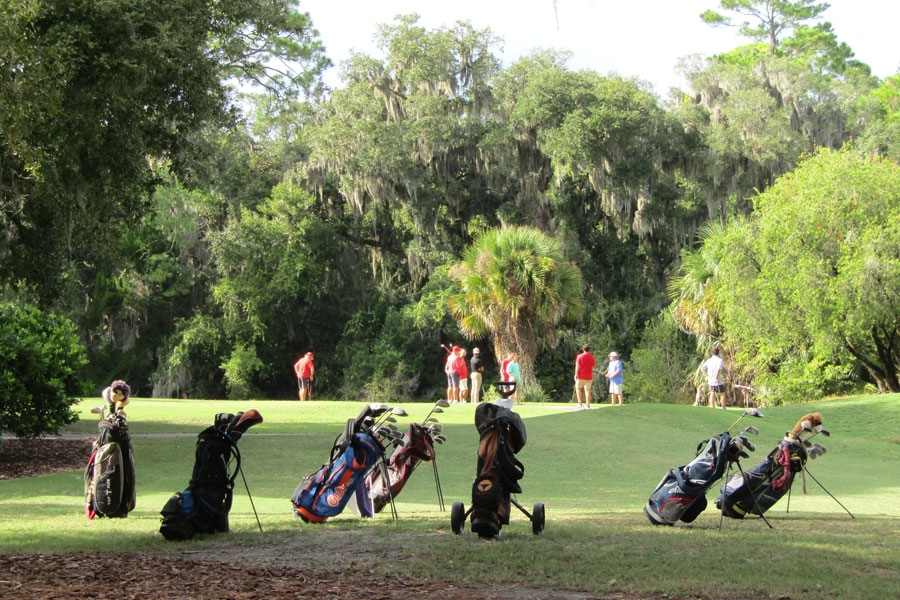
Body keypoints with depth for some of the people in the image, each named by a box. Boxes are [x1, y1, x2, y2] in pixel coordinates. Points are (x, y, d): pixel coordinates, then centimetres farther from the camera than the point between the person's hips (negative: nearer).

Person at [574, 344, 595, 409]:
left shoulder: (580, 356, -6)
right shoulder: (592, 357, 6)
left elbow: (577, 366, -10)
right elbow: (593, 367, 13)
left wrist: (576, 374, -5)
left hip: (581, 376, -3)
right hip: (589, 376, 3)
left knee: (578, 388, 11)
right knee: (587, 390, 5)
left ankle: (580, 403, 1)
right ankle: (587, 404, 0)